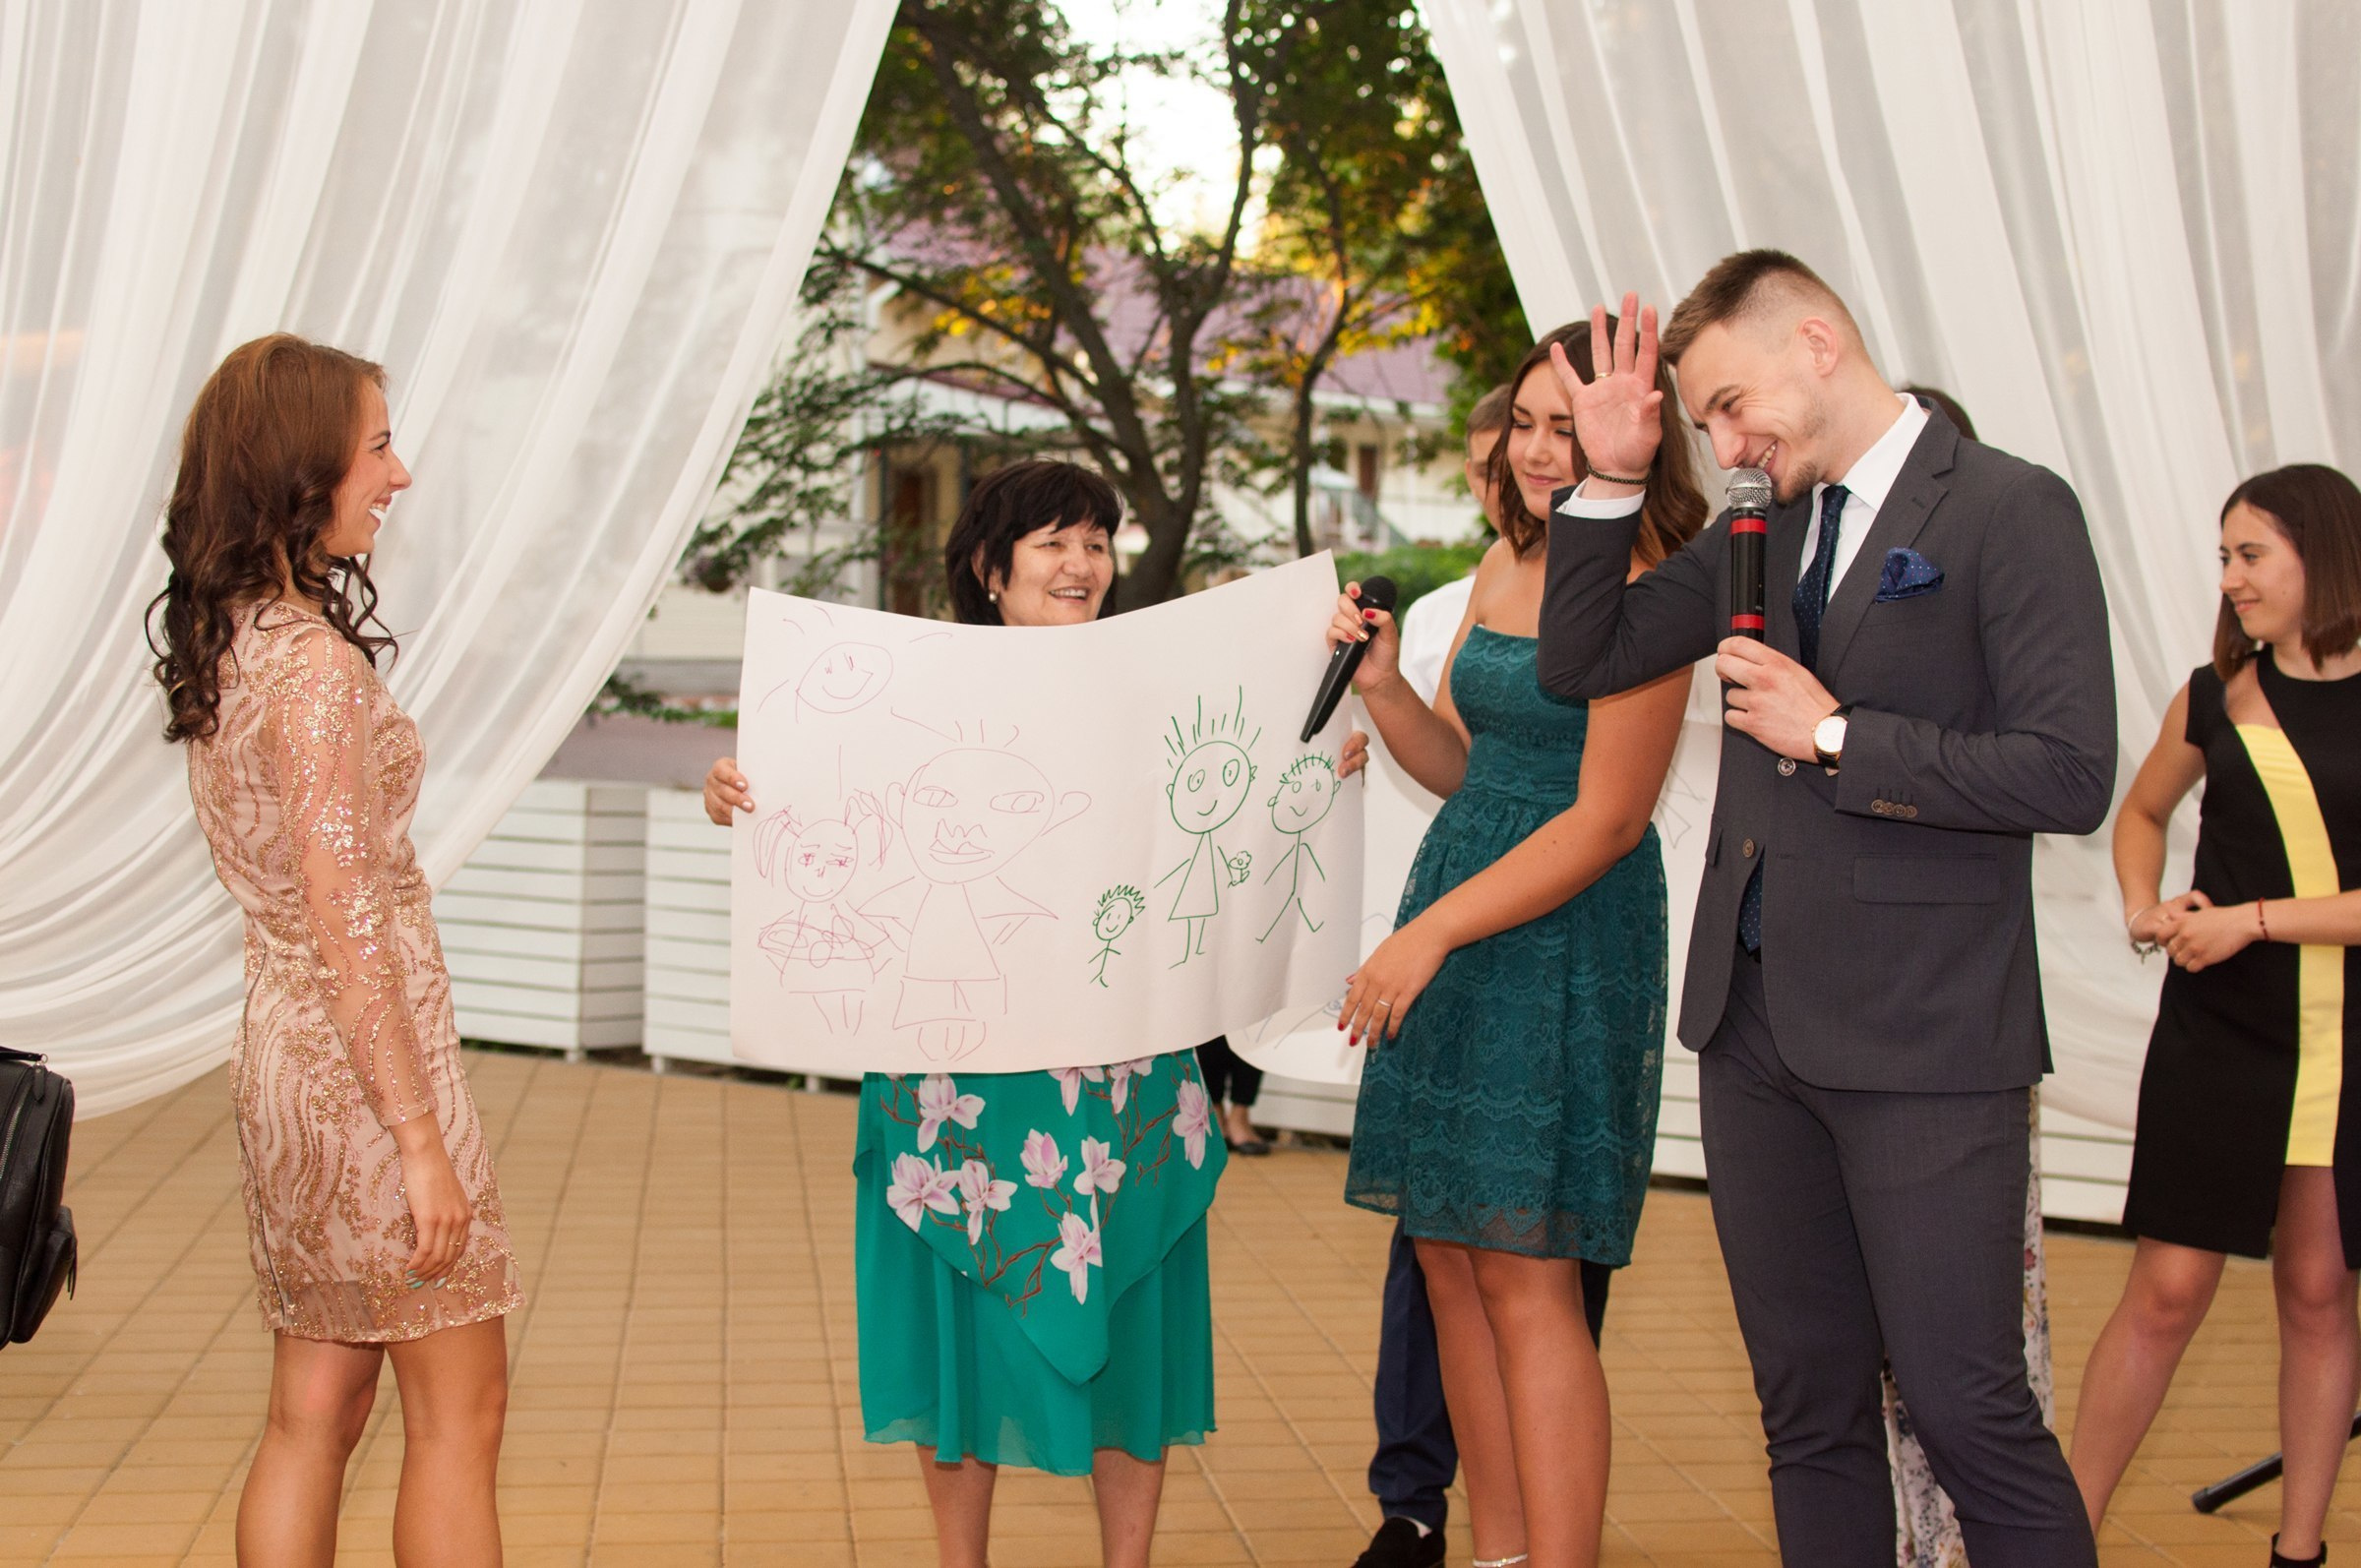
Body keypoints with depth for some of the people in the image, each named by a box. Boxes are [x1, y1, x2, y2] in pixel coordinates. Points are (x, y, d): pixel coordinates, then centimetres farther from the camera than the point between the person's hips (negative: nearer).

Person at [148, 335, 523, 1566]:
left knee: (315, 1411, 14)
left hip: (279, 1051, 9)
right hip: (365, 1058, -9)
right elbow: (349, 928, -21)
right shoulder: (318, 663, -18)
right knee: (459, 1412, 2)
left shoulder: (218, 646, 9)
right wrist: (421, 1138, -19)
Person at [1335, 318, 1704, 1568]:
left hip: (1566, 944, -8)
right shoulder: (1505, 566, 12)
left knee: (1524, 1274, -7)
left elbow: (1607, 819, -17)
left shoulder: (1644, 594, -13)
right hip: (1452, 927, 8)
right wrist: (1383, 685, 2)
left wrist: (1431, 933, -18)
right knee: (1449, 1264, 9)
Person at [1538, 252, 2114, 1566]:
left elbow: (2070, 775, -15)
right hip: (1755, 1020, 7)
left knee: (1966, 1407, -3)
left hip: (1922, 1039, -6)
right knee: (1808, 1409, 13)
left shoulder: (2009, 510, -7)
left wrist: (1839, 738, -12)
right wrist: (1614, 480, 5)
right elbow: (1580, 661, 17)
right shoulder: (1760, 534, 12)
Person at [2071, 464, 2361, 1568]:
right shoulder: (2216, 697, 3)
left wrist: (2254, 919, -15)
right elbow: (2142, 810, 20)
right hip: (2220, 1032, 1)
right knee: (2168, 1291, -2)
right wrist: (2142, 907, 3)